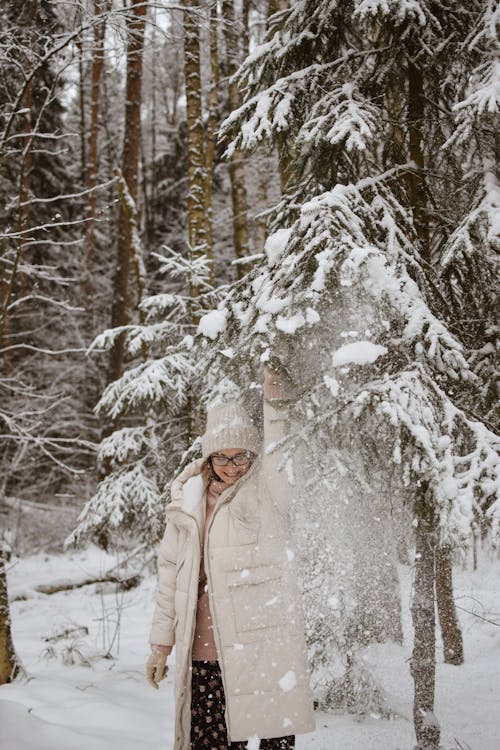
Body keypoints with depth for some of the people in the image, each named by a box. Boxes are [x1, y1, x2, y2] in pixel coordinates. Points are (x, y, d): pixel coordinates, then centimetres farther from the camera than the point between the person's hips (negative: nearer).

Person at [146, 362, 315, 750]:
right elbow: (170, 573, 16)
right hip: (203, 652, 3)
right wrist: (161, 644, 17)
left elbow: (280, 454, -18)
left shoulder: (267, 493, 2)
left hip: (264, 648, -3)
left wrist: (276, 395, -29)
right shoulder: (189, 499, 11)